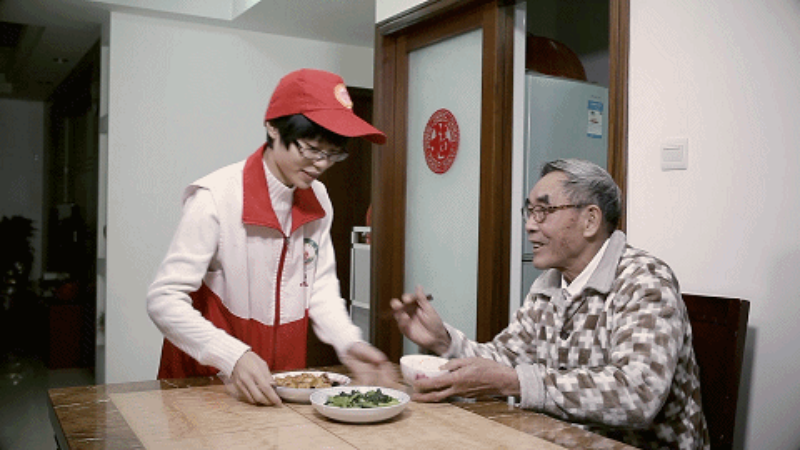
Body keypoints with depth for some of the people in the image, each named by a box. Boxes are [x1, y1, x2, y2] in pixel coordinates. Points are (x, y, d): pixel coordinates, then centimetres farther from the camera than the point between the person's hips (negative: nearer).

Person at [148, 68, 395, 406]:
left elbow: (321, 285, 8)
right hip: (208, 379, -3)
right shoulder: (216, 197, -17)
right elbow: (164, 300, -18)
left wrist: (347, 343, -10)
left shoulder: (318, 200, 2)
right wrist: (233, 358, -30)